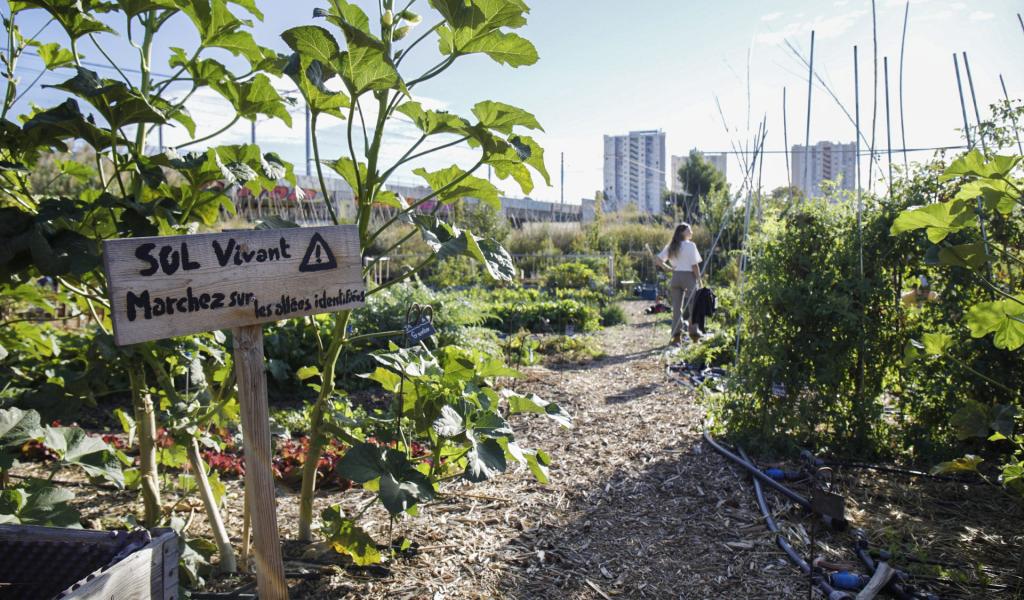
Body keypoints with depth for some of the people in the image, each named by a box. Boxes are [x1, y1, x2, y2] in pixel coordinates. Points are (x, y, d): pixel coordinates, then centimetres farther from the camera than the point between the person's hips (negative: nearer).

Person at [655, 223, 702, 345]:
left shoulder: (671, 246, 9)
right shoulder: (690, 245, -8)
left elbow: (658, 259, 7)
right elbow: (695, 265, -10)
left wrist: (668, 268, 9)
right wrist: (699, 279, -2)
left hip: (675, 277, 5)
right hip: (688, 276, -5)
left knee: (676, 307, 7)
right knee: (692, 306, 5)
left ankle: (676, 335, 5)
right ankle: (694, 333, 9)